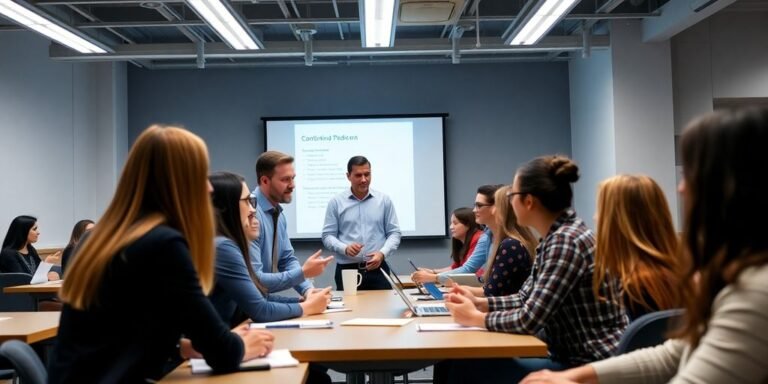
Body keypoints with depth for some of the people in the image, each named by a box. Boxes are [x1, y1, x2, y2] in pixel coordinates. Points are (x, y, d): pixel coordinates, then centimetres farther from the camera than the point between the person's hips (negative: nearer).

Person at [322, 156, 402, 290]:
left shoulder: (384, 200, 6)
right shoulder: (336, 202, 3)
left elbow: (394, 233, 6)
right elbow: (327, 235, 2)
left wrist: (382, 253, -12)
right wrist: (345, 248, -17)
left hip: (377, 269, 1)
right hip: (347, 270, -1)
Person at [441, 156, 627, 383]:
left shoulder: (566, 241, -22)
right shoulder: (554, 238, 8)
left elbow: (529, 320, -23)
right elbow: (527, 299, 14)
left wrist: (474, 318, -9)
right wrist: (479, 303, 2)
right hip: (572, 357, 9)